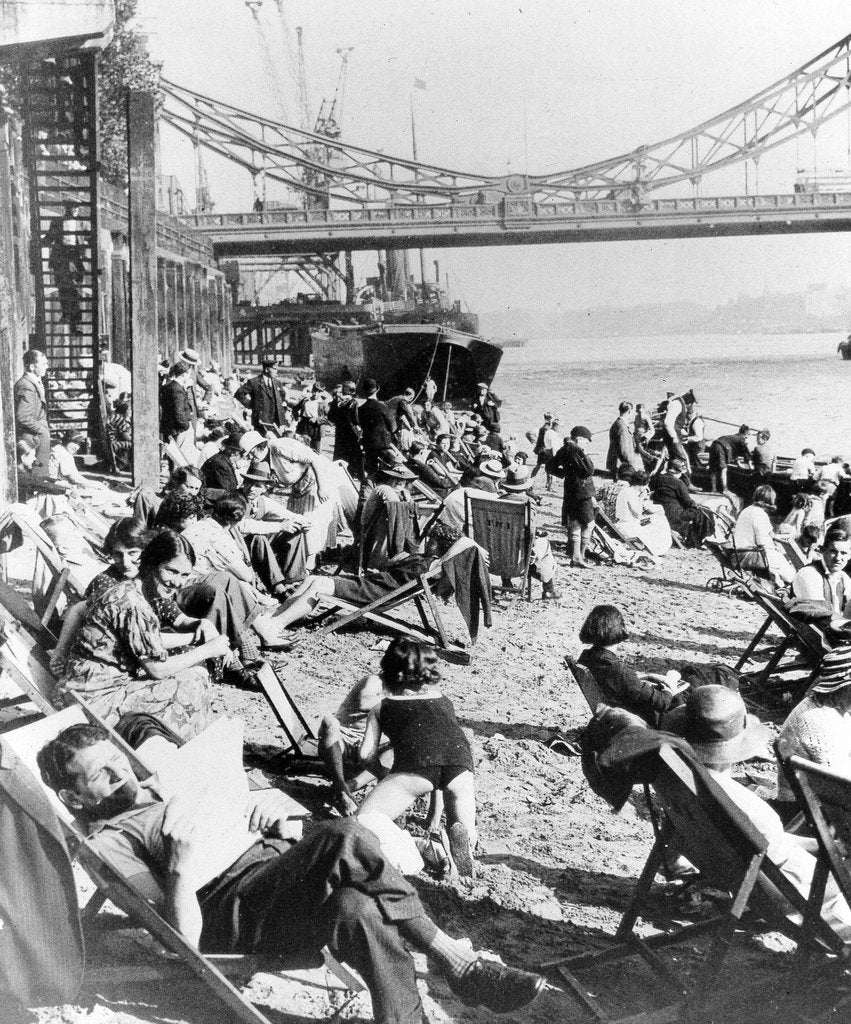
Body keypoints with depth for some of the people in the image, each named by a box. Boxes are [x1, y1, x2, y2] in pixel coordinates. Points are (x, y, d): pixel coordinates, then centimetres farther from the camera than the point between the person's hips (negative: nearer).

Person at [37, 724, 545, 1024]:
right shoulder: (110, 844, 9)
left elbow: (290, 834, 28)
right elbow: (184, 941, -5)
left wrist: (271, 804, 7)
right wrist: (181, 868, -17)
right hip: (235, 902, -6)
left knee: (354, 906, -31)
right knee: (345, 837, -31)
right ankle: (457, 962, -26)